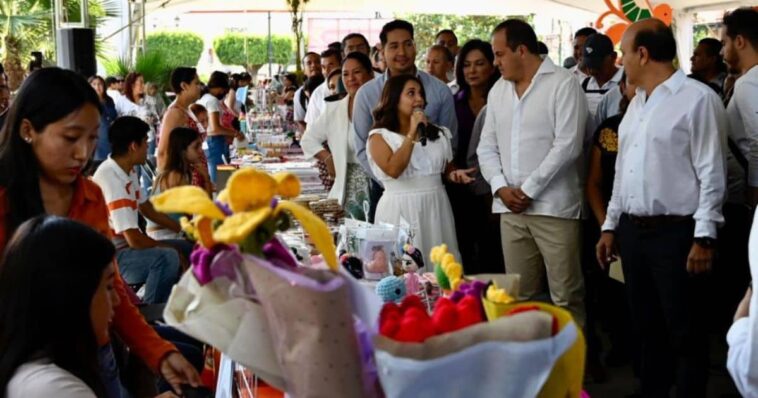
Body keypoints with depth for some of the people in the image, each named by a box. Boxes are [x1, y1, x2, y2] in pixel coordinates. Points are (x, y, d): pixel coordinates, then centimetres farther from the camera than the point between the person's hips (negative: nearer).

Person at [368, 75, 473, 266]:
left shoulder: (438, 133, 13)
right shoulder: (380, 136, -2)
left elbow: (447, 168, 24)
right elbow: (393, 170, -18)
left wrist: (454, 174, 0)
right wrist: (412, 134, -14)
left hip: (436, 208, 4)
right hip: (400, 211, -4)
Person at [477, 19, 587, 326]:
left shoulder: (563, 84, -5)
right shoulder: (498, 90, 15)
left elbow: (567, 146, -13)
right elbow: (487, 146, 14)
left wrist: (528, 190, -12)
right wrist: (500, 187, -3)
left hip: (553, 207, -6)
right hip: (510, 208, 6)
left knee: (565, 298, -3)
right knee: (519, 297, 10)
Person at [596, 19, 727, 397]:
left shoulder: (697, 98, -9)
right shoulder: (637, 102, 15)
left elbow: (711, 172, -12)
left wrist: (704, 237, -16)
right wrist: (610, 225, 16)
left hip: (675, 232, -8)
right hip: (632, 229, 8)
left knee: (685, 333, 1)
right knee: (646, 326, 15)